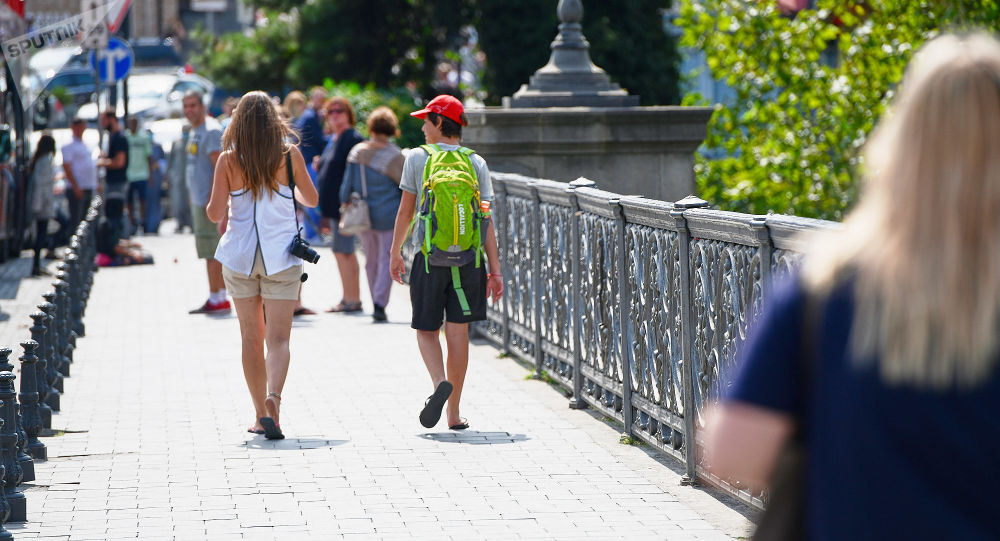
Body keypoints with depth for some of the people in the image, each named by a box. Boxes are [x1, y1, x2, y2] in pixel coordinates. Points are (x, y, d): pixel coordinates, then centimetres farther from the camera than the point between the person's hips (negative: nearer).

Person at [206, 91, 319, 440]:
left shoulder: (229, 160, -4)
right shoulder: (290, 155, -3)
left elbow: (215, 213, -6)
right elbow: (311, 200, 11)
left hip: (240, 255, 1)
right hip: (281, 255, -1)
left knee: (251, 338, 11)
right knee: (278, 337, -3)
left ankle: (261, 414, 14)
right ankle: (273, 398, -28)